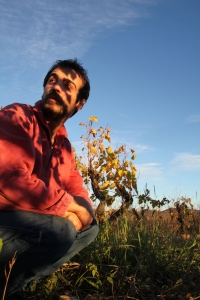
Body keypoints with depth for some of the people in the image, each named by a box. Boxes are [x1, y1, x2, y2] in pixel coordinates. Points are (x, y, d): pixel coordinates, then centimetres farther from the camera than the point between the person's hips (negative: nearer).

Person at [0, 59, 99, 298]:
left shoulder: (64, 146, 12)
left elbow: (80, 195, 11)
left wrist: (78, 212, -14)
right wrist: (70, 206, -16)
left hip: (28, 220, 8)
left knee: (90, 228, 3)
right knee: (59, 231, -28)